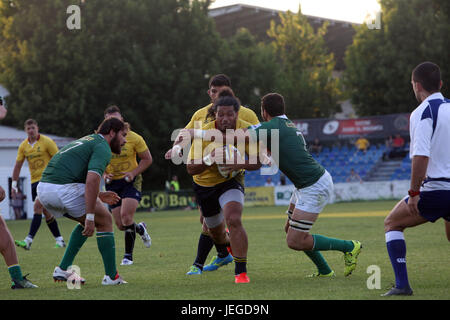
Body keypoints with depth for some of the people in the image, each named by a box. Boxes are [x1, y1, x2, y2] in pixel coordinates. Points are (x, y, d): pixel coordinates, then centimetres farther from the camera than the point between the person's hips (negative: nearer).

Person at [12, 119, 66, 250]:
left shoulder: (47, 142, -8)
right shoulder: (23, 146, 7)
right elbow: (18, 165, 13)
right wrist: (14, 183, 8)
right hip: (34, 180, 6)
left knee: (37, 206, -19)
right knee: (46, 212, 8)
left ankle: (29, 240, -26)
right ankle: (59, 240, 19)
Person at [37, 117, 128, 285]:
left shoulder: (88, 140, 28)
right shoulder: (103, 147, -2)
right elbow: (92, 180, -18)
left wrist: (99, 196, 34)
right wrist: (90, 217, -20)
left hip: (43, 189, 9)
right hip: (63, 189, -9)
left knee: (88, 222, 25)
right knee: (104, 220, 8)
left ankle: (63, 269, 19)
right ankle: (112, 276, 7)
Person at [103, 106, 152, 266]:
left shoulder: (134, 138, -9)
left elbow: (147, 159, -1)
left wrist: (133, 173, -15)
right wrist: (104, 174, -10)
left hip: (131, 181, -3)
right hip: (113, 183, 3)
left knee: (126, 216, -22)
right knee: (121, 226, 1)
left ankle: (128, 255, -5)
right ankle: (140, 228, 38)